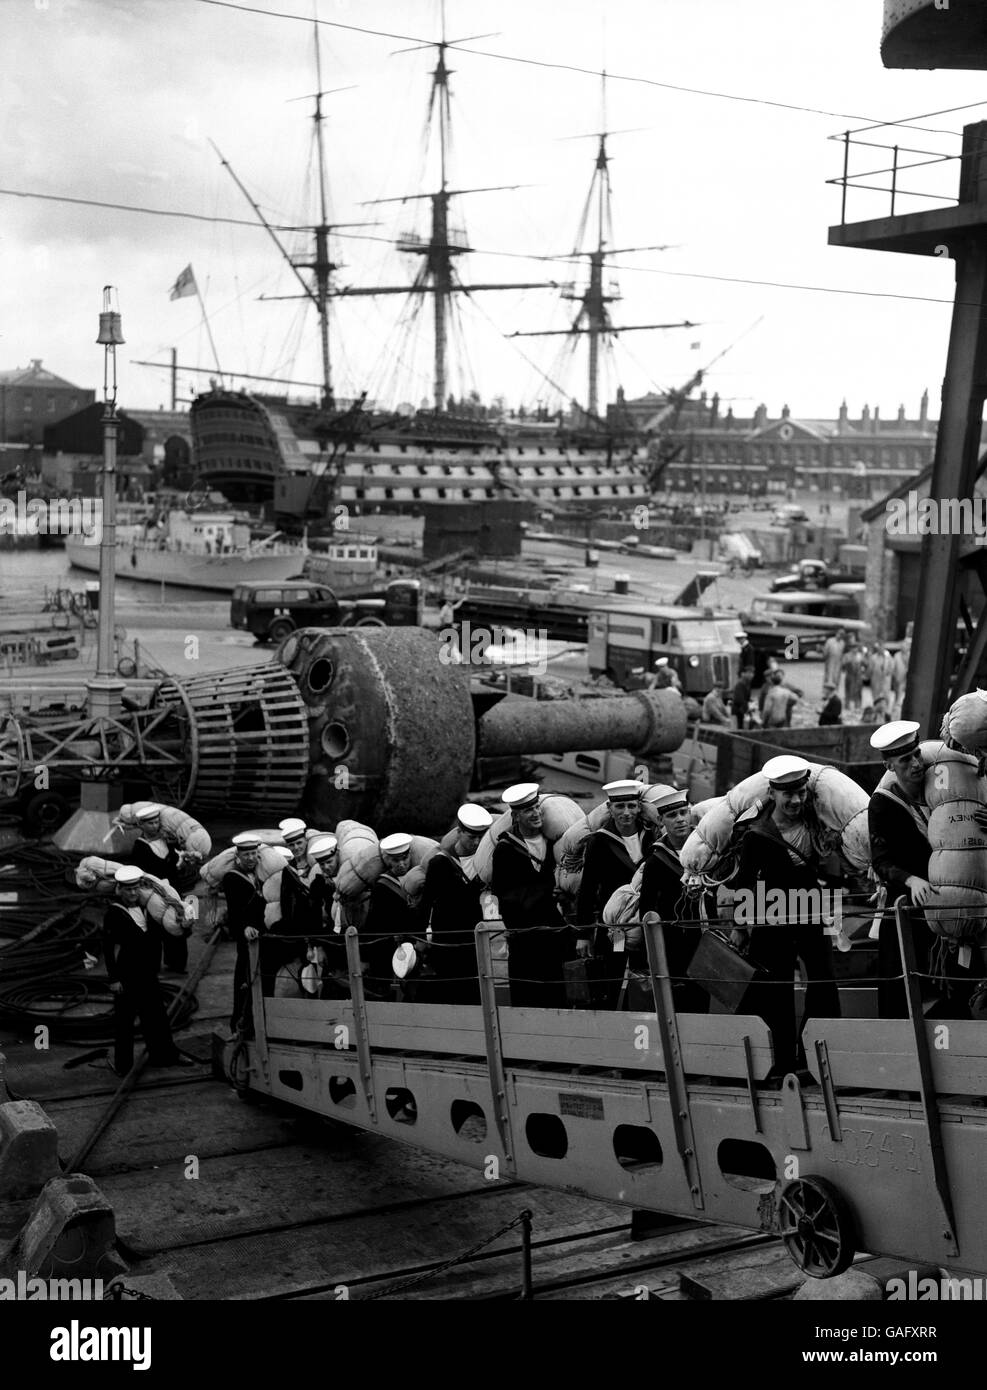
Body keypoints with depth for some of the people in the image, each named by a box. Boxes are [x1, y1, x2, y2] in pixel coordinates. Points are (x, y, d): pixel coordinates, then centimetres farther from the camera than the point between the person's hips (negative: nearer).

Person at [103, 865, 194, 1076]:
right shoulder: (114, 914, -14)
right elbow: (108, 947, -15)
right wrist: (113, 978, -15)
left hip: (148, 975, 7)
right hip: (126, 978, -7)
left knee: (156, 1016, 16)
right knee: (124, 1021, 5)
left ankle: (165, 1054, 29)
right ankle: (122, 1064, 16)